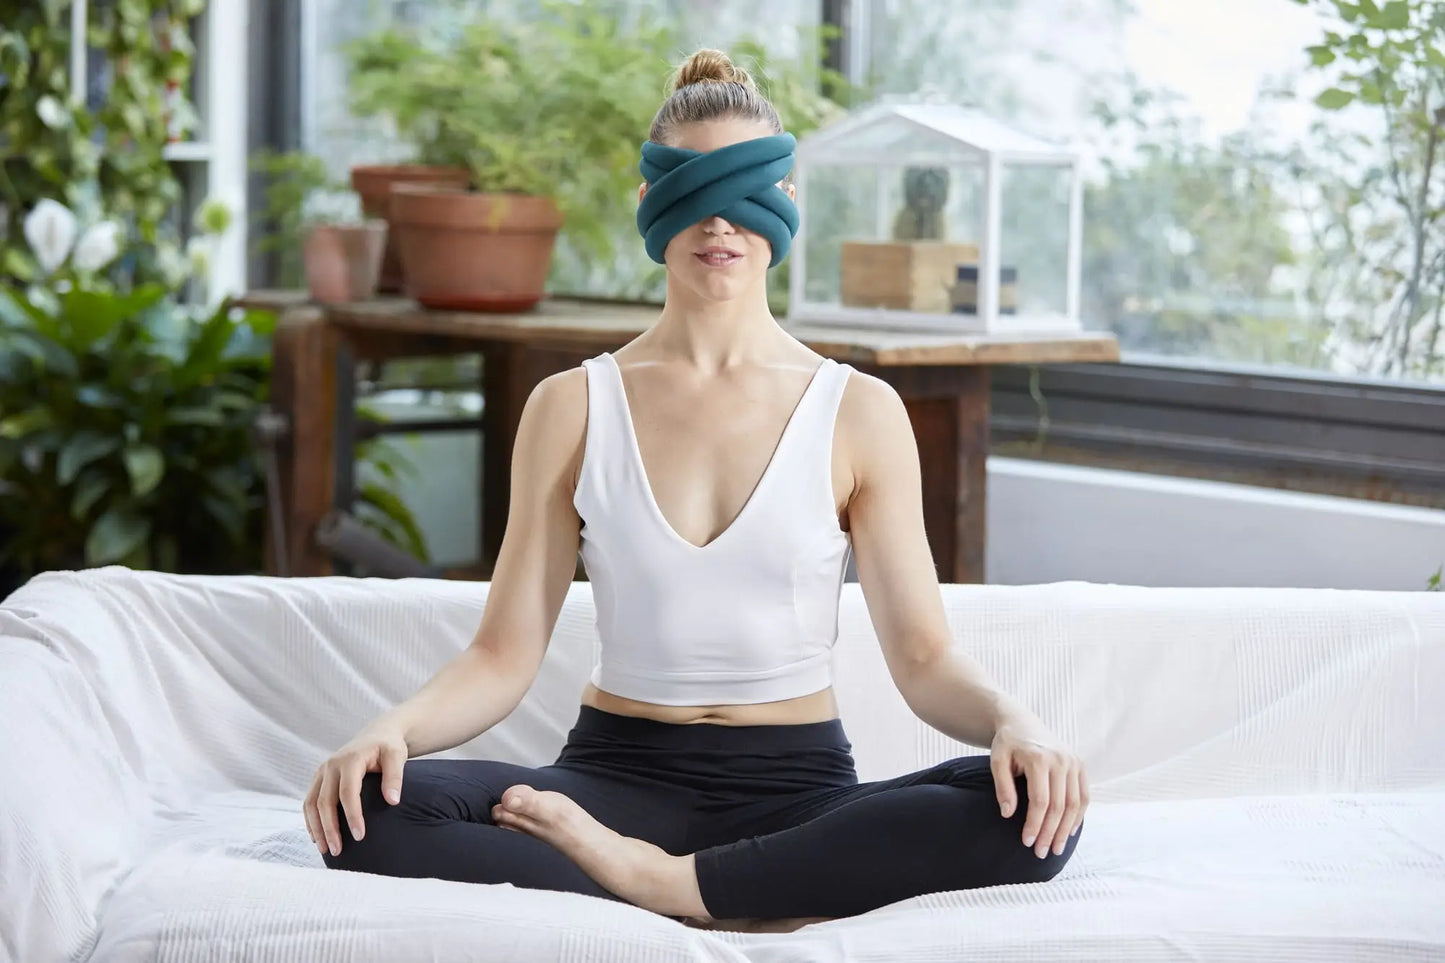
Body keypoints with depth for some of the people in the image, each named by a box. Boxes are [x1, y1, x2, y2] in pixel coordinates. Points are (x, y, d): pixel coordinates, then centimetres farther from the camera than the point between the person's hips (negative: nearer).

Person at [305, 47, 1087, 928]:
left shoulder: (858, 413, 3)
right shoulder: (573, 408, 5)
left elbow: (924, 656, -1)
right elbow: (504, 656, 1)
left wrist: (1014, 722, -23)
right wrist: (391, 729, -20)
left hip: (798, 786, 0)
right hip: (620, 774, 0)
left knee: (1033, 812, -31)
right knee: (371, 812, -28)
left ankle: (658, 879, -25)